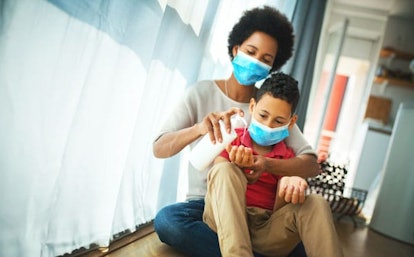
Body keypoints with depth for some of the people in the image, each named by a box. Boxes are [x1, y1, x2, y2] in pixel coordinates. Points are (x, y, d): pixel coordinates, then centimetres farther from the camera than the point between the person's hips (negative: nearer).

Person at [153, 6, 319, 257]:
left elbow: (312, 164, -9)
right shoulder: (202, 92, -3)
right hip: (205, 202, 0)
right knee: (166, 219, -34)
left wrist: (267, 164, -31)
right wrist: (199, 128, -34)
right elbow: (159, 149, -12)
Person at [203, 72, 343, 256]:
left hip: (267, 230, 2)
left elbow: (277, 211, 2)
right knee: (225, 170, -31)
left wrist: (288, 188, -21)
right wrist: (239, 172, -23)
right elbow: (220, 184, -1)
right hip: (226, 223, -1)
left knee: (316, 204, -25)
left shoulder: (287, 157, 13)